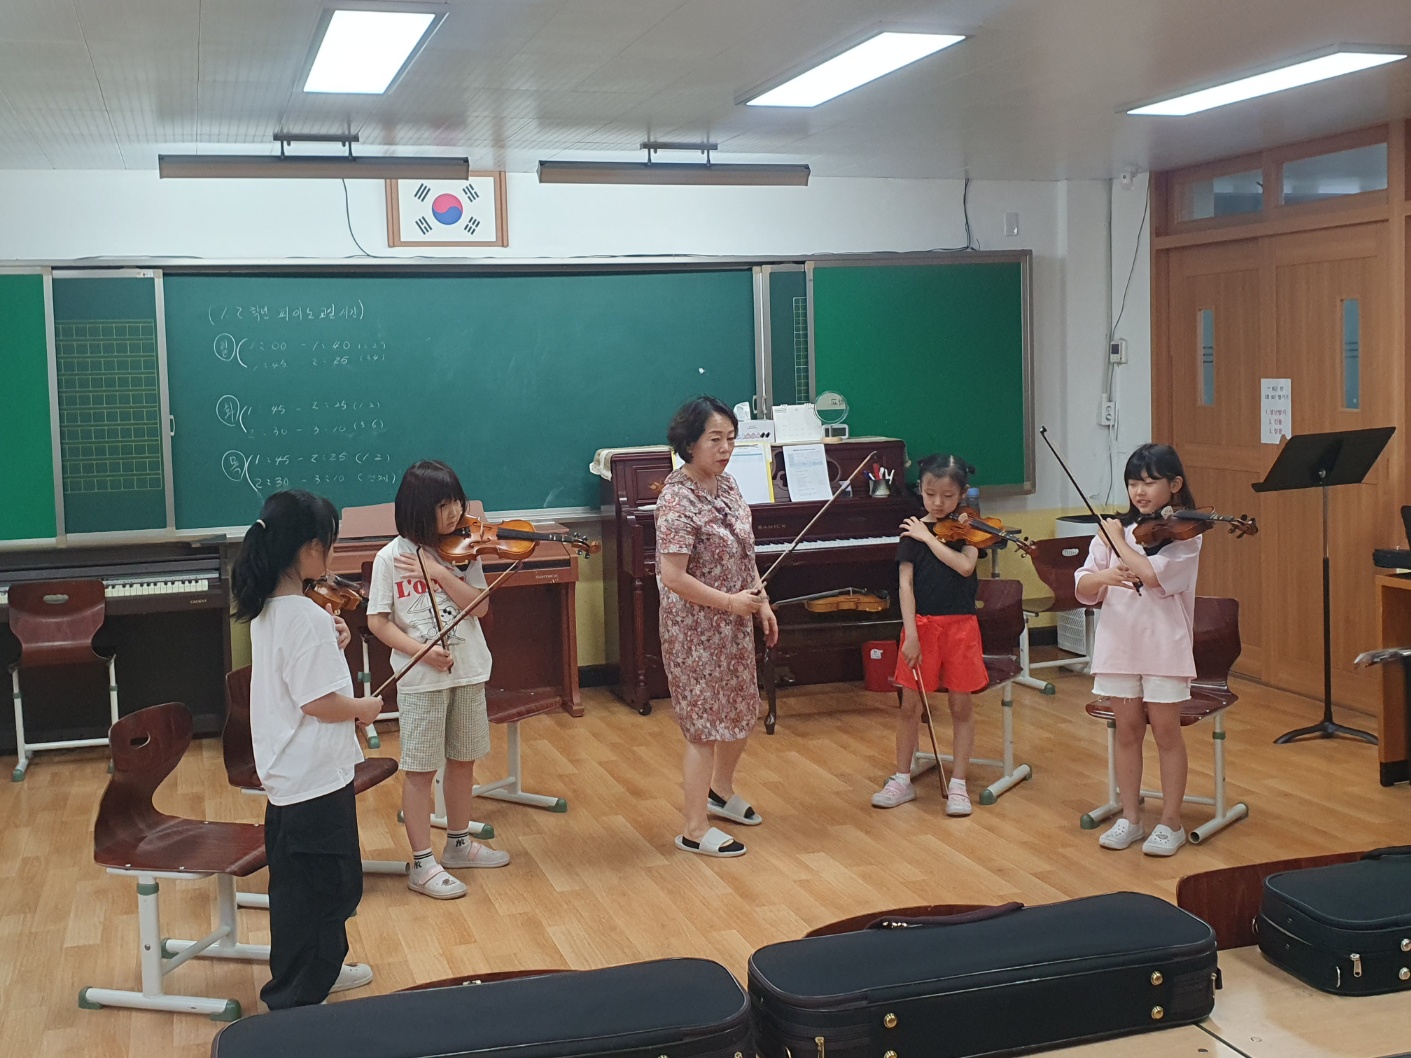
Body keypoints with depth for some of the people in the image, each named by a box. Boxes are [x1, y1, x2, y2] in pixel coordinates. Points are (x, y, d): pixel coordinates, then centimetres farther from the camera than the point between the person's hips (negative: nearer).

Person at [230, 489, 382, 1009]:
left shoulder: (266, 610, 5)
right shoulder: (306, 616, -24)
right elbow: (322, 702, -26)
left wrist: (333, 644, 1)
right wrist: (366, 707, -8)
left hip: (286, 772, 10)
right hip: (316, 776, -10)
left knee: (312, 884, 23)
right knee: (318, 889, 2)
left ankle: (322, 969, 38)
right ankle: (294, 999, 11)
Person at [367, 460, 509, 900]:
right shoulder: (391, 557, -8)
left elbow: (480, 606, -7)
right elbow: (378, 621, -8)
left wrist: (440, 572, -17)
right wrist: (421, 650, -20)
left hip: (468, 672, 4)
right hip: (420, 678, -4)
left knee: (463, 760, 16)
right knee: (420, 770, 2)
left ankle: (458, 844, 33)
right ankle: (422, 864, 11)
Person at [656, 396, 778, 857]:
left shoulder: (727, 484, 4)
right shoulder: (677, 500, -21)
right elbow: (672, 577, -25)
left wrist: (762, 604, 9)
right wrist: (731, 602, -23)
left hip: (734, 627, 9)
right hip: (696, 631, -8)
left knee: (742, 712, 21)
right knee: (705, 725, -1)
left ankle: (721, 791, 44)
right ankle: (695, 829, 12)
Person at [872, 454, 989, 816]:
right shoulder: (912, 531, -1)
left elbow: (965, 566, -19)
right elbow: (905, 584, -7)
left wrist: (929, 538, -15)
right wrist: (911, 634, -14)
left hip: (960, 624, 0)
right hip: (921, 623, 0)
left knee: (961, 706, 4)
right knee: (910, 705, 6)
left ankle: (958, 784, 14)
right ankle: (902, 779, 19)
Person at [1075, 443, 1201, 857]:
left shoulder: (1185, 534, -6)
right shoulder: (1116, 528, 6)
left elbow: (1155, 575, -23)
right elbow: (1082, 589, 2)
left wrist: (1120, 542, -11)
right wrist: (1104, 576, -19)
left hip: (1163, 645, -4)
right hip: (1119, 642, 4)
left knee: (1166, 732, 4)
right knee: (1128, 731, 10)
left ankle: (1170, 823, 15)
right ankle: (1129, 818, 20)